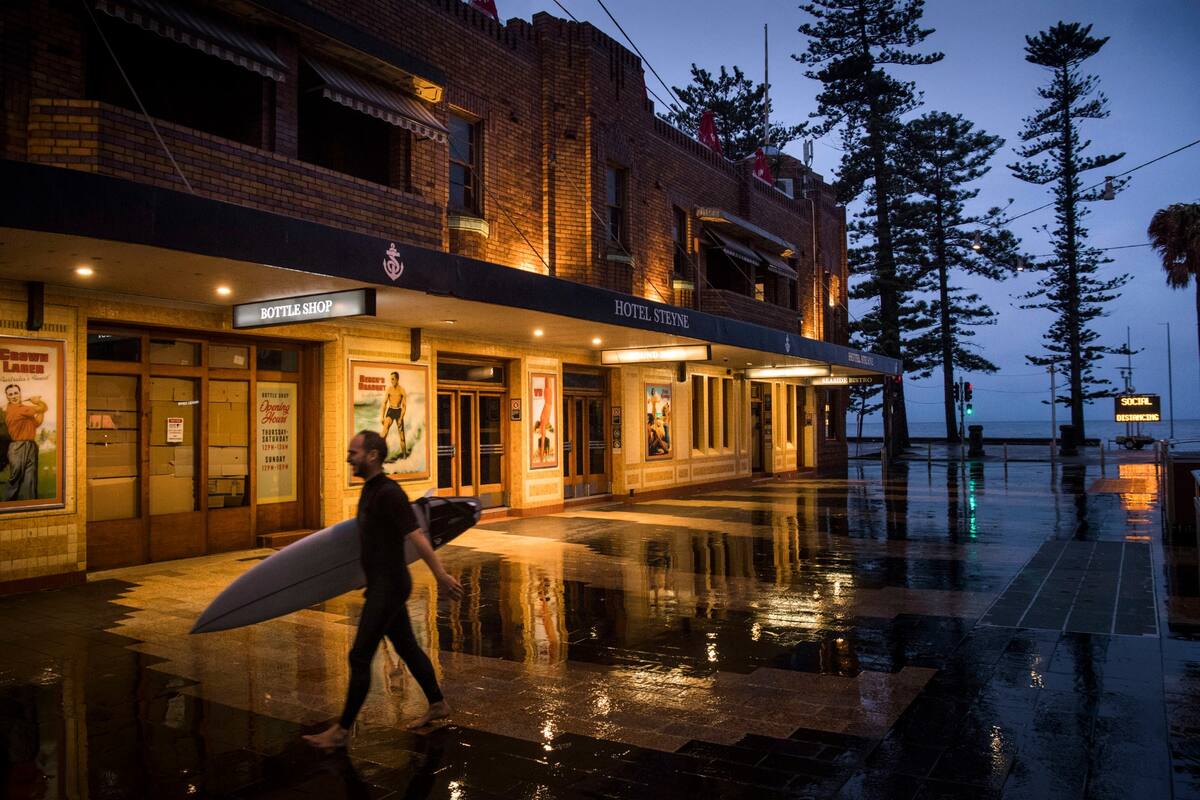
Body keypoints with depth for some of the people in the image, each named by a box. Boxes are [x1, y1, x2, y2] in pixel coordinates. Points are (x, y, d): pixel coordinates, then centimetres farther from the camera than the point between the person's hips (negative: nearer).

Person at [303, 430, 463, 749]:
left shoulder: (389, 493, -21)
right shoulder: (370, 490, 10)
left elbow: (418, 538, -24)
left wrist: (442, 576, -24)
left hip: (389, 587, -10)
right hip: (380, 584, 10)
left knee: (360, 657, -3)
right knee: (407, 647, 18)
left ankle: (341, 730, 8)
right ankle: (437, 704, 31)